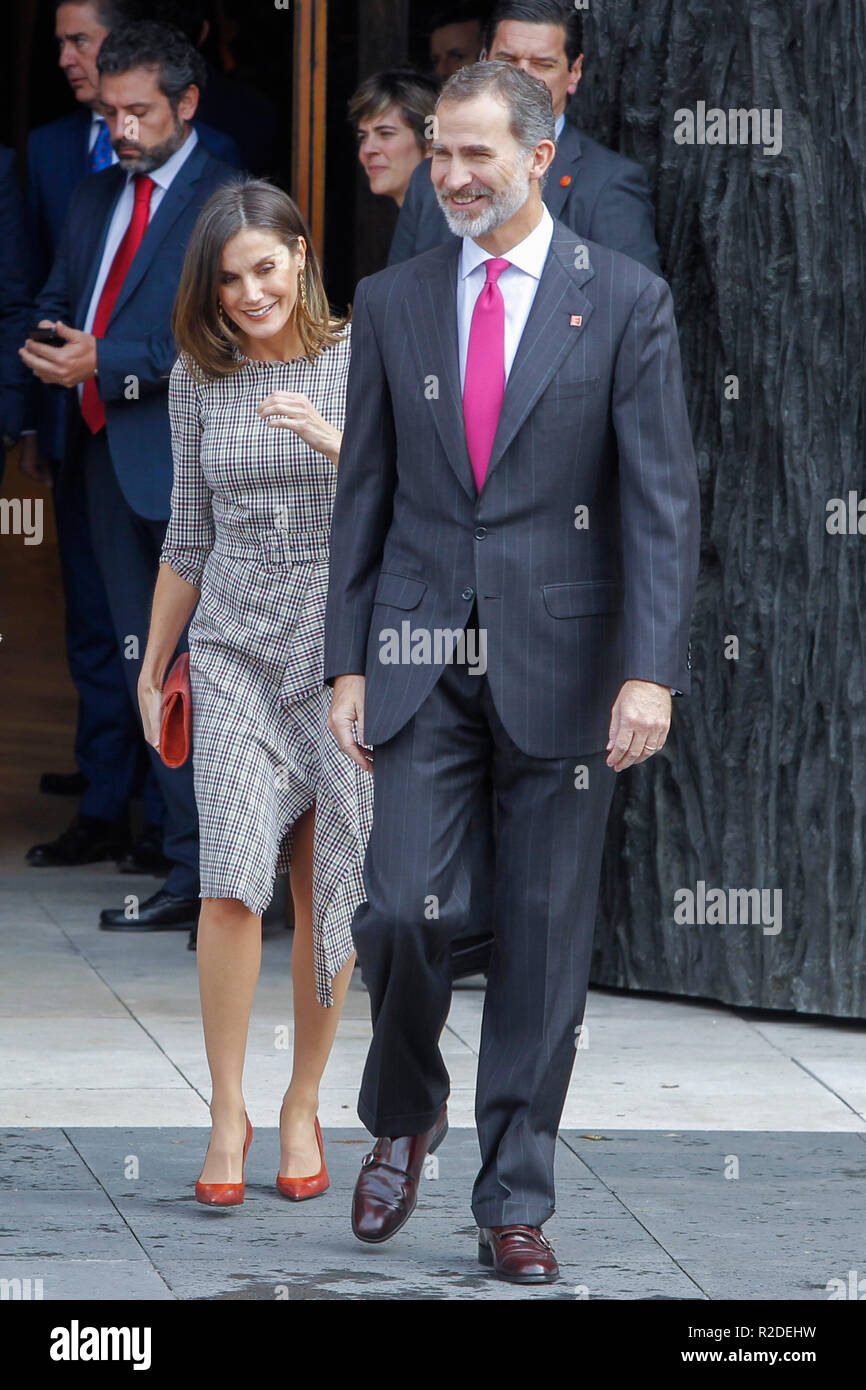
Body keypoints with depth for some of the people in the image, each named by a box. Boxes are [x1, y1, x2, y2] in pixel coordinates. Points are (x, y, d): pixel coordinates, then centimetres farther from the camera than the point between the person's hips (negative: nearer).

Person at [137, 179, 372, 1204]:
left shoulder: (364, 360, -3)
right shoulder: (200, 379, 5)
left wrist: (331, 440, -24)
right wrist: (154, 659, 17)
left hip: (345, 645, -1)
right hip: (236, 647, 1)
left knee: (327, 886, 2)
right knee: (233, 876, -14)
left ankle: (303, 1105, 16)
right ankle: (226, 1110, -6)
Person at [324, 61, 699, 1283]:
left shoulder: (624, 301, -1)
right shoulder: (393, 303, 7)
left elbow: (661, 496, -6)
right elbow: (364, 493, 10)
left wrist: (652, 669, -16)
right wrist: (347, 664, 4)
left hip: (561, 665, -1)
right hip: (423, 662, 1)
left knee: (545, 940, 2)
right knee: (404, 910, -10)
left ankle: (516, 1202, 11)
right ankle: (403, 1119, 18)